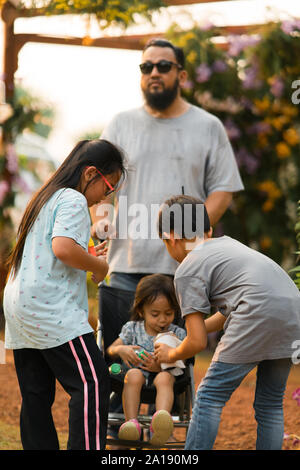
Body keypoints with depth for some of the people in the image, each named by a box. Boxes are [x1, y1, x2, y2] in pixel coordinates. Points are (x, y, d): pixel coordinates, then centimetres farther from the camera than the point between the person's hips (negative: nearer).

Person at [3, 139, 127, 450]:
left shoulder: (46, 198, 23)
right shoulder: (74, 200, -7)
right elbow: (63, 248, -22)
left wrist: (87, 257, 19)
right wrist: (98, 266, -7)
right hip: (51, 310, -10)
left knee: (36, 395, 8)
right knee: (92, 382, -14)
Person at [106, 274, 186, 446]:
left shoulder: (177, 334, 6)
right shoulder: (132, 329, 10)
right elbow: (111, 349, 12)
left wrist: (160, 367, -19)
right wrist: (121, 350, -12)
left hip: (164, 373, -1)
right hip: (137, 372, 1)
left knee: (165, 378, -37)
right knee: (133, 374, -35)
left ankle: (162, 419, -63)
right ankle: (131, 422, -46)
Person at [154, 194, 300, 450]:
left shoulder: (187, 269, 8)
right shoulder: (226, 243, 31)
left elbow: (198, 343, 6)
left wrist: (171, 355, 26)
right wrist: (196, 328, 46)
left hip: (260, 314, -8)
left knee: (211, 395, 2)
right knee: (270, 402, 17)